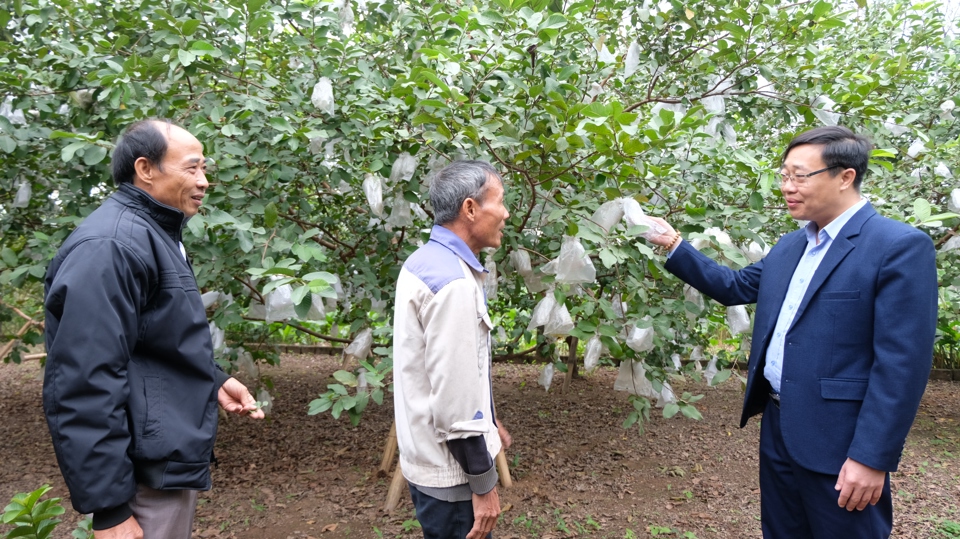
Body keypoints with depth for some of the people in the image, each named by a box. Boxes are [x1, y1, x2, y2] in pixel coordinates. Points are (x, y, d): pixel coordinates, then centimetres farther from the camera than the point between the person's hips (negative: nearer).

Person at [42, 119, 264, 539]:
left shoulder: (156, 235, 13)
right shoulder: (111, 246, -21)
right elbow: (87, 385, -26)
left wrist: (213, 380, 11)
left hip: (172, 456, 10)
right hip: (147, 472, -10)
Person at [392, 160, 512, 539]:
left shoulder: (425, 261, 6)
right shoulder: (454, 282, -25)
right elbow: (454, 397, -26)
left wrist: (487, 423, 21)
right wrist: (483, 483, -17)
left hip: (429, 457, 9)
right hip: (450, 468, -9)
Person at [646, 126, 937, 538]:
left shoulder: (900, 247, -15)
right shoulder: (789, 246, 10)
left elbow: (902, 363, -19)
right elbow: (734, 287, 19)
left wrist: (872, 458, -21)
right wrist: (675, 247, 8)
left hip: (839, 443, -7)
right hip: (778, 427, 8)